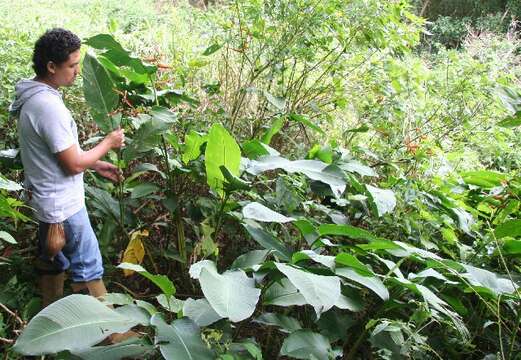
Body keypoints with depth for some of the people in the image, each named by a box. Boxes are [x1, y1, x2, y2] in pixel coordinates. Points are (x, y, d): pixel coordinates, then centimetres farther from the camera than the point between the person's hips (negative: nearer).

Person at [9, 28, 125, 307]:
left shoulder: (33, 96, 4)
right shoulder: (49, 106, -27)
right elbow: (73, 164, -23)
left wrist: (96, 165, 12)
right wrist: (108, 143, -9)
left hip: (45, 198, 10)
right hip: (63, 205, -10)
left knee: (51, 260, 22)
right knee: (88, 268, 2)